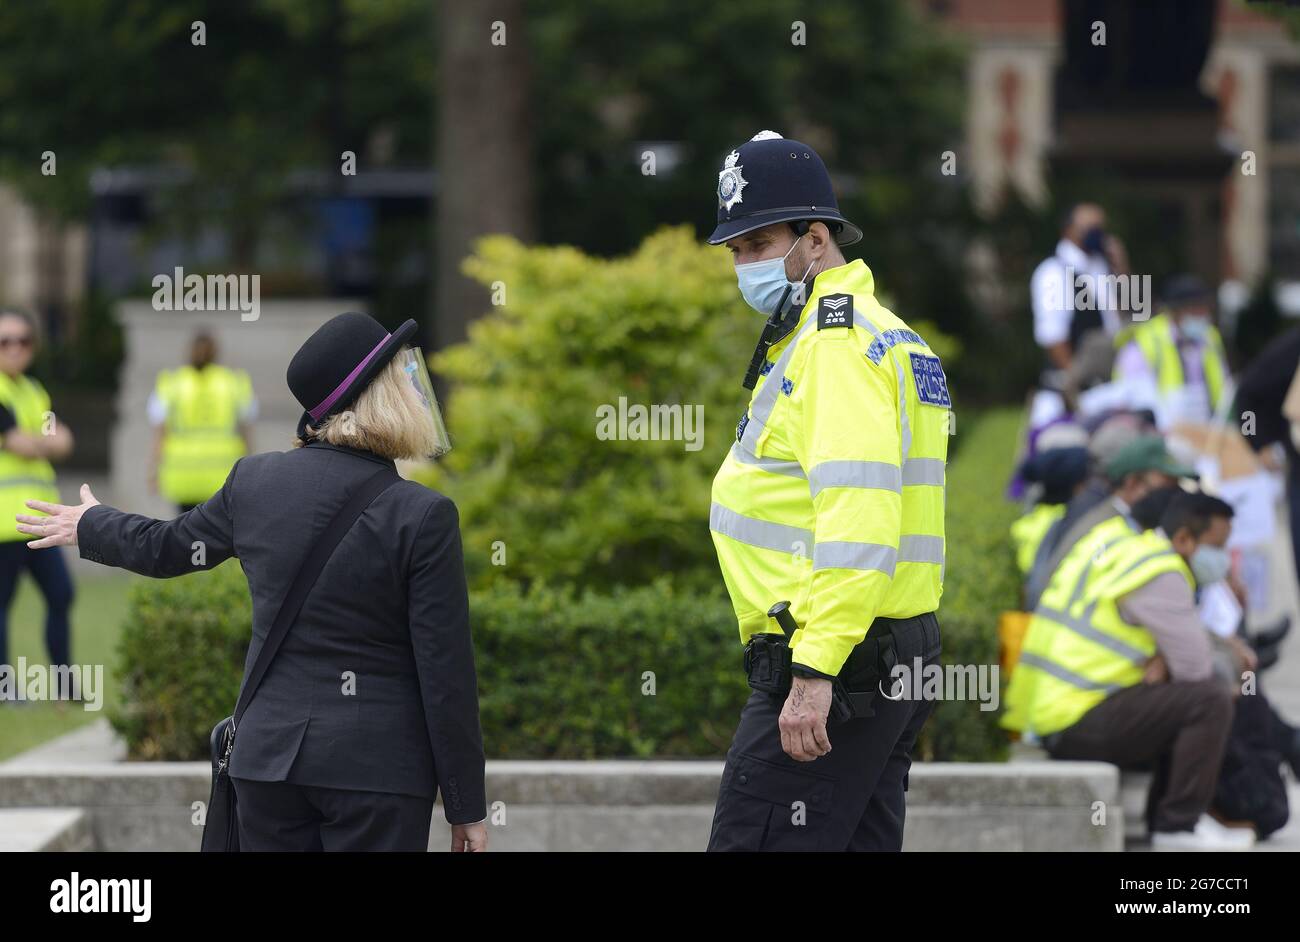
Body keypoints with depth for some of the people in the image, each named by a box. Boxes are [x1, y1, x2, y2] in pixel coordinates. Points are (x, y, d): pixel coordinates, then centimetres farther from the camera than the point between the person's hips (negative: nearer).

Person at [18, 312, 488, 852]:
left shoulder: (254, 482, 1)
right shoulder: (422, 517, -13)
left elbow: (167, 548, 20)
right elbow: (445, 672, -11)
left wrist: (90, 526, 43)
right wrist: (467, 807, -3)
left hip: (269, 750, 5)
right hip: (377, 764, -5)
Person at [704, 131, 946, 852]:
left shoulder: (836, 341, -13)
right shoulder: (889, 334, 21)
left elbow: (858, 521, -24)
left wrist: (815, 672, -27)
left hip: (830, 662, -11)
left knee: (751, 842, -11)